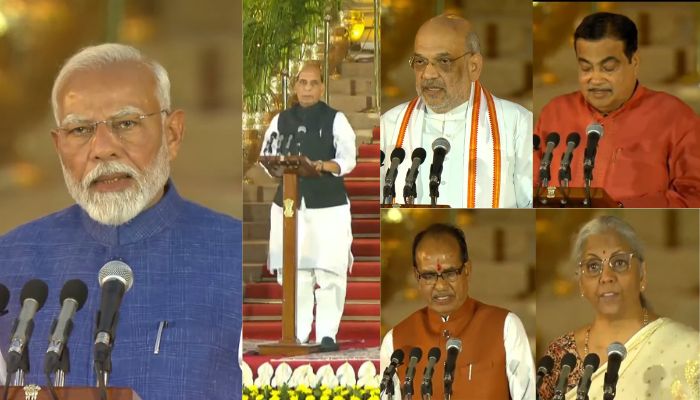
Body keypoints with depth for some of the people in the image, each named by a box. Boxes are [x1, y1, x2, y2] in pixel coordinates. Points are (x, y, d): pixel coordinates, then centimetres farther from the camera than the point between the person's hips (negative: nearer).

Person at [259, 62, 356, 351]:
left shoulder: (336, 119, 5)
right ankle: (298, 333, 8)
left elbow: (347, 159, -5)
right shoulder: (280, 121, 14)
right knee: (294, 273, 1)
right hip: (289, 204, 3)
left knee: (329, 271, -7)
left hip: (328, 205, -2)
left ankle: (327, 333, -2)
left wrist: (323, 166, -24)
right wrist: (276, 167, -12)